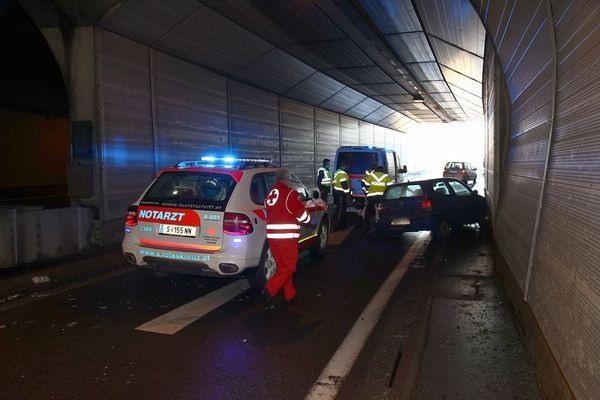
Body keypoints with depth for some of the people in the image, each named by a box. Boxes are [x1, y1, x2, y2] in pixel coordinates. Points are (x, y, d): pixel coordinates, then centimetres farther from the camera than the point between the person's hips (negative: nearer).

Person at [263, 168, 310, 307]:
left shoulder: (270, 195, 11)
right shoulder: (290, 194, -9)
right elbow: (303, 216, -5)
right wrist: (308, 219, 16)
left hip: (272, 235, 7)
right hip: (286, 236, -7)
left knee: (282, 266, 17)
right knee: (289, 267, 1)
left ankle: (290, 294, 26)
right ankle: (270, 290, -14)